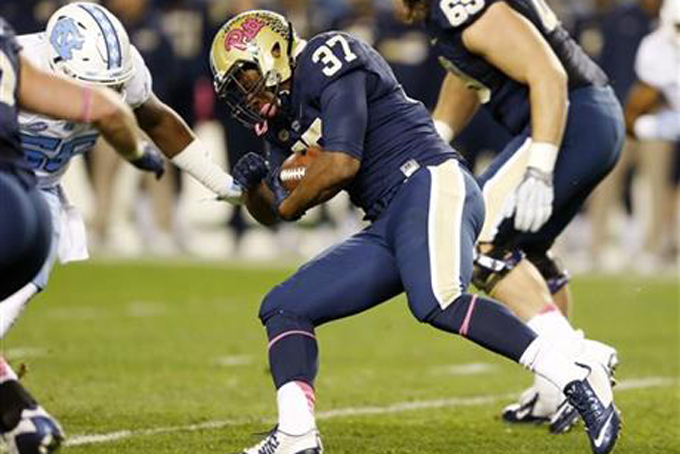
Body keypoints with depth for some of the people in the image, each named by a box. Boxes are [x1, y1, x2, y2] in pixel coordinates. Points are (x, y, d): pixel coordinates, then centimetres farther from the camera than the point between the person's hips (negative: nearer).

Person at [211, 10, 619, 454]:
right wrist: (254, 184, 6)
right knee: (284, 307, 6)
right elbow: (269, 214, 30)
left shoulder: (326, 61, -4)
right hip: (388, 227, 10)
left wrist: (287, 206, 5)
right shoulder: (284, 121, 23)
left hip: (431, 184, -10)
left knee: (439, 304, -34)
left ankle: (579, 382, -35)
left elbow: (341, 165, -13)